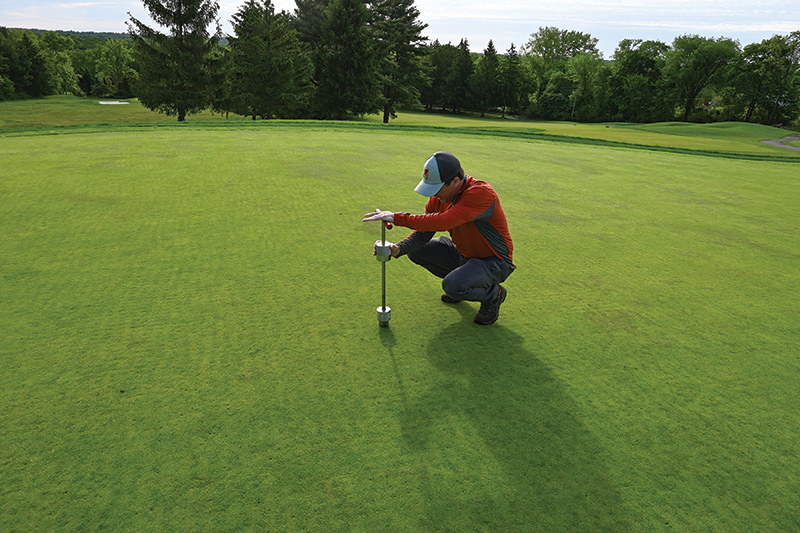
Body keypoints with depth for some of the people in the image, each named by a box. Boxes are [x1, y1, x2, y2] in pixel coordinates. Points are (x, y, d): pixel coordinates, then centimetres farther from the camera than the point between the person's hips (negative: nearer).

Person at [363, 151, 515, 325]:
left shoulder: (481, 193, -31)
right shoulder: (439, 196, -6)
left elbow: (444, 222, -42)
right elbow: (423, 232, -6)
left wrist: (397, 218, -40)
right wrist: (398, 248, -26)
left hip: (494, 262, -7)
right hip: (463, 254, 8)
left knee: (453, 286, -32)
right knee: (416, 250, -3)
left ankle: (493, 293, 1)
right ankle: (458, 280, 16)